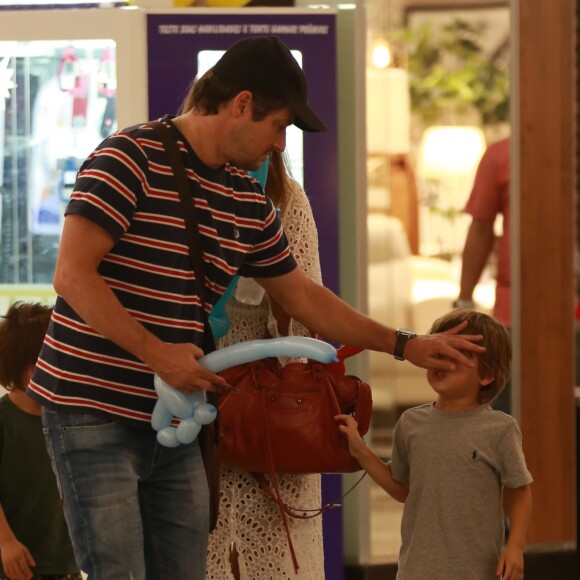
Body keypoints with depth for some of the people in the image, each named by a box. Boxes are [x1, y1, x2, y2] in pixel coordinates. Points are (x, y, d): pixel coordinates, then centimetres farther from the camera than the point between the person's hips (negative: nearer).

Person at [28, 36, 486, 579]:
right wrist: (157, 354, -21)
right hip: (94, 413, -7)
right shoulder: (129, 159, -12)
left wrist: (405, 345, 22)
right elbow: (72, 275, -18)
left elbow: (300, 295, 23)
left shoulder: (248, 202, 12)